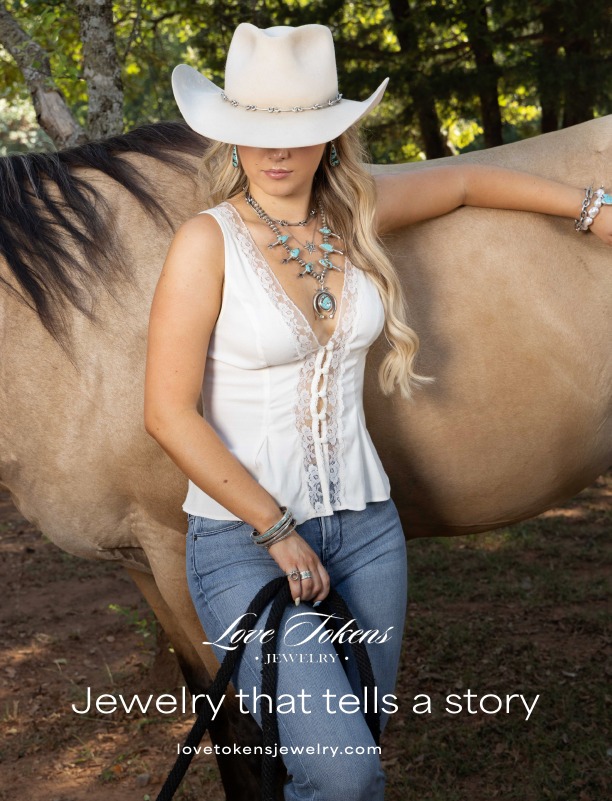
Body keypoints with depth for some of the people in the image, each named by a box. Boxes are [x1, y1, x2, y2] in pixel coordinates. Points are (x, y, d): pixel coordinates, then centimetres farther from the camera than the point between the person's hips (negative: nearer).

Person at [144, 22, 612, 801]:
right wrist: (276, 530, -13)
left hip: (365, 526, 6)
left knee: (364, 735, 16)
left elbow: (465, 180, 21)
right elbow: (168, 414, -15)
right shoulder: (208, 242, -12)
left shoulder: (358, 211, 2)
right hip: (242, 539, -5)